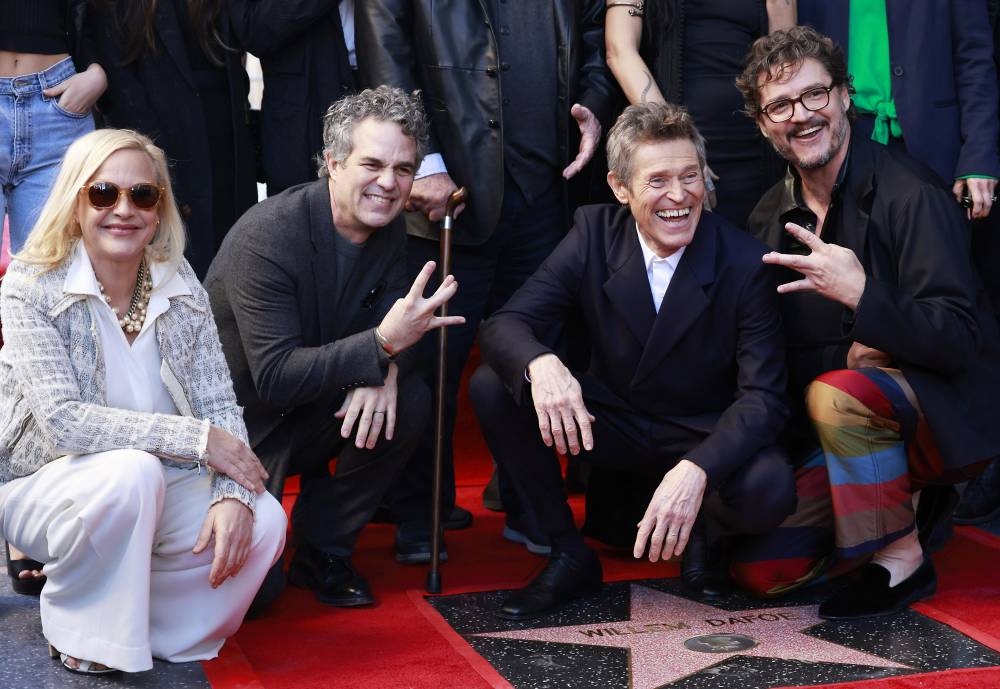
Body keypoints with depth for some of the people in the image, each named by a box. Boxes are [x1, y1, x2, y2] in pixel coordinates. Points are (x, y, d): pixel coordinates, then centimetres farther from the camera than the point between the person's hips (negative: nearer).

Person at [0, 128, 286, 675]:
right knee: (132, 471, -35)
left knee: (263, 523, -20)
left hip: (158, 485, 4)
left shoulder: (180, 286, -3)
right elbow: (63, 420, -24)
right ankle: (80, 629, -10)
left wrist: (234, 493, -24)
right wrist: (196, 437, -26)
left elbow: (219, 405, -4)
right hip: (45, 484, -4)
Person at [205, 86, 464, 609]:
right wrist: (381, 344, -36)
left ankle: (323, 552, -1)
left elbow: (391, 321, -1)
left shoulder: (386, 226, -4)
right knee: (252, 587, -18)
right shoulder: (266, 236, -26)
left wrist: (383, 370, -25)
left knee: (410, 400, -19)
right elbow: (275, 378, -29)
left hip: (310, 409, 7)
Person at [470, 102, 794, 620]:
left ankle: (701, 532, 5)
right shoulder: (594, 232, -11)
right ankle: (569, 555, -4)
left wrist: (696, 469, -42)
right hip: (611, 419, 3)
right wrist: (539, 364, -41)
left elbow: (762, 396, -22)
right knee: (491, 387, -19)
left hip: (705, 435, -2)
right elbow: (504, 324, -14)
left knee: (769, 489, -34)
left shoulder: (745, 262, -18)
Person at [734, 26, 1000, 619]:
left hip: (942, 412, -6)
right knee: (764, 570, -9)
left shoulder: (911, 194, -16)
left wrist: (861, 294, -35)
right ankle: (896, 495, 15)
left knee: (834, 394, -36)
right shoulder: (770, 218, 5)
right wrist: (852, 349, -9)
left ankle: (902, 559, -15)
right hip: (835, 434, 6)